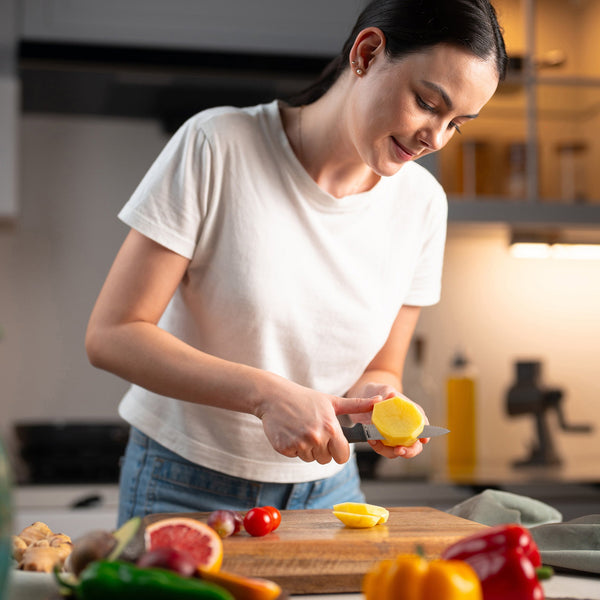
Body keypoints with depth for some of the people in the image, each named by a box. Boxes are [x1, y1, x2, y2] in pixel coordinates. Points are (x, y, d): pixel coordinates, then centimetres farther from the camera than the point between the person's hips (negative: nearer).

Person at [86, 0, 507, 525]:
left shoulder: (421, 202, -5)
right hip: (188, 486, -3)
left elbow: (381, 369, 5)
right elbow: (111, 335, -19)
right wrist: (268, 393, -29)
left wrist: (374, 399, -19)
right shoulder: (216, 145, -18)